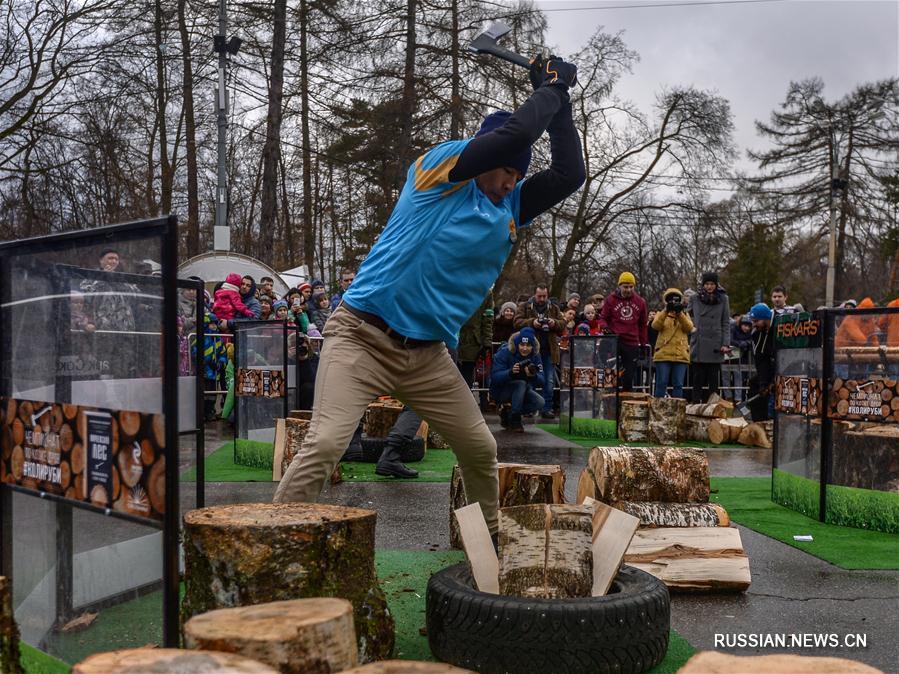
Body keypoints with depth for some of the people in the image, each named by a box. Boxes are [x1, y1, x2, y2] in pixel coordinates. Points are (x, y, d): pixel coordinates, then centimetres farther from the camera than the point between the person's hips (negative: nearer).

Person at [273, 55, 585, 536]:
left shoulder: (511, 208, 14)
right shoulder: (440, 168, -5)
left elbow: (569, 175, 7)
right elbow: (514, 133, -15)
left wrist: (558, 101, 6)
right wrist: (550, 90, 1)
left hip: (429, 355, 7)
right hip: (362, 338, -6)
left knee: (481, 449, 11)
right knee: (324, 447, -19)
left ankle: (491, 539, 33)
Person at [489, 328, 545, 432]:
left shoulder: (535, 356, -9)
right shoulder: (504, 352, -21)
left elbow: (541, 380, -17)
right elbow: (494, 377, -29)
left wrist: (533, 376, -41)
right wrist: (510, 372, -47)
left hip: (521, 392, 5)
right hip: (500, 391, -5)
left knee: (539, 402, -20)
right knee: (521, 383, -32)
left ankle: (507, 412, 3)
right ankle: (515, 420, -18)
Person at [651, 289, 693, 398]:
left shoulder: (685, 314, 17)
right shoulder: (661, 313, 12)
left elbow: (689, 328, -3)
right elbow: (655, 326, -9)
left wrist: (680, 313, -14)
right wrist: (666, 311, -19)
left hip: (681, 355, 2)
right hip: (663, 354, -2)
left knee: (678, 385, 0)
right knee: (661, 384, -5)